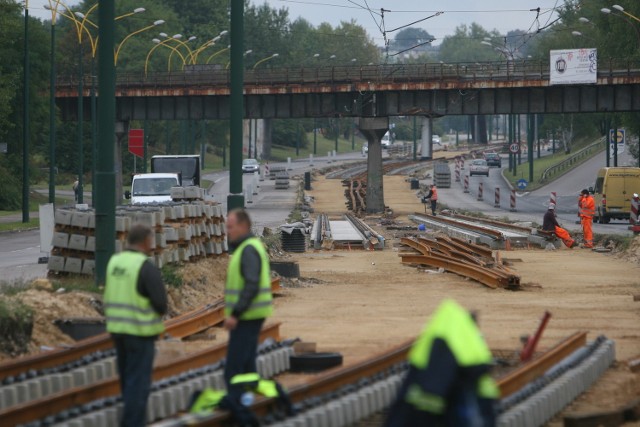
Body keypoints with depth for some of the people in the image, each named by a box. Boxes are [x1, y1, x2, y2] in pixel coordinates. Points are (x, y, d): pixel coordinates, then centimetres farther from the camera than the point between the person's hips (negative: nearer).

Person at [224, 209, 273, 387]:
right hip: (248, 317, 10)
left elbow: (251, 285, -24)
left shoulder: (249, 250, -15)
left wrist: (235, 314, -24)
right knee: (247, 365, 12)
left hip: (247, 317, -10)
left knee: (234, 367, -11)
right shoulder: (250, 247, 17)